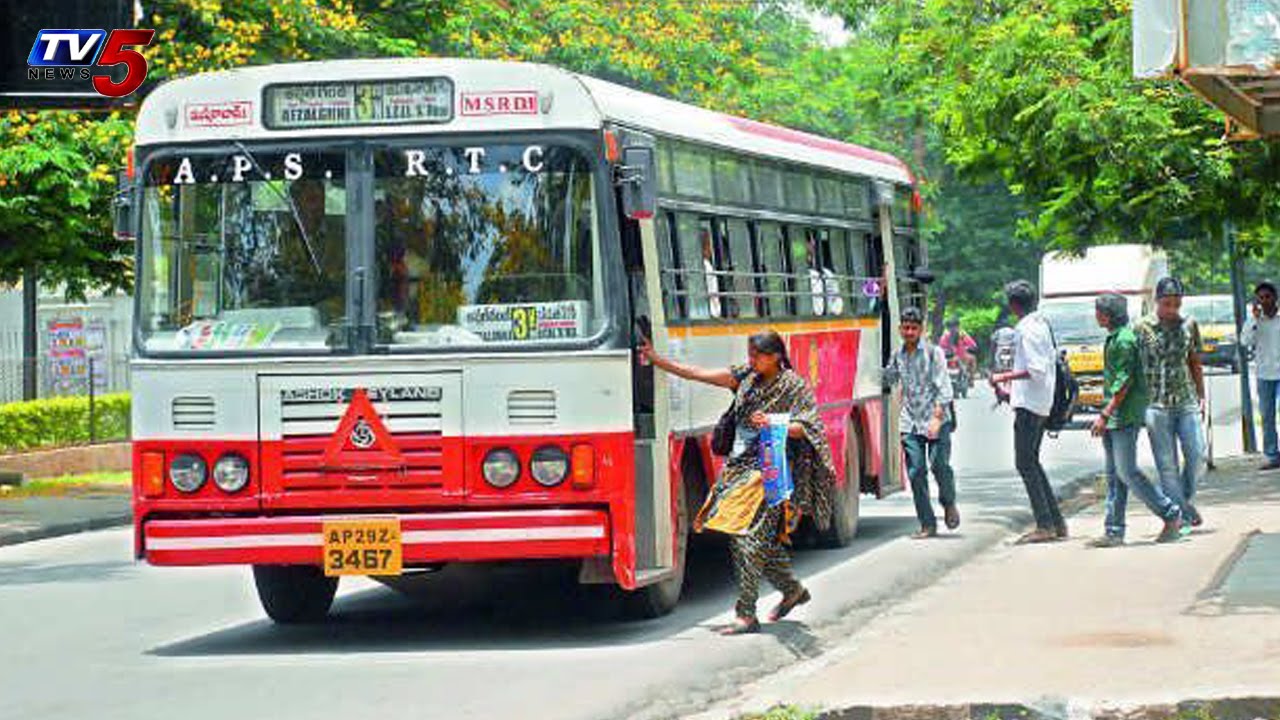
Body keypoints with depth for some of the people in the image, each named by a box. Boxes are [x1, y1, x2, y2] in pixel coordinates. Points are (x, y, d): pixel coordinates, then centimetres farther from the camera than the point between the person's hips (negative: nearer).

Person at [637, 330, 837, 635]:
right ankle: (792, 590, 29)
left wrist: (773, 424, -27)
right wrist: (656, 360, 8)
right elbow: (697, 374, 12)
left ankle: (746, 615, -13)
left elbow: (803, 428, -10)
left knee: (750, 536, -14)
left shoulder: (793, 386, -3)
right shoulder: (745, 377, 12)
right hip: (739, 464, 6)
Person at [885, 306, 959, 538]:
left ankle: (949, 504, 19)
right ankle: (927, 524, 4)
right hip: (910, 423, 4)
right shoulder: (897, 356, 11)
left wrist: (937, 417, -17)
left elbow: (943, 387, -8)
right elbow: (888, 378, 29)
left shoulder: (933, 352, -2)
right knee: (916, 472, -2)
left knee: (940, 465, -12)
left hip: (936, 421, -4)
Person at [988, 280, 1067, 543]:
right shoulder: (1041, 324, 15)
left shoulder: (1027, 330, -14)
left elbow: (1037, 370, -21)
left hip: (1029, 403, -10)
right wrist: (1014, 387, 24)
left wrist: (1004, 377, -15)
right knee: (1031, 462, 13)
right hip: (1041, 403, 10)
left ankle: (1045, 525, -11)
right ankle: (1056, 523, 12)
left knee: (1025, 463, -8)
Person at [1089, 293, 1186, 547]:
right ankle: (1114, 532, 8)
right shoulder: (1113, 338, 17)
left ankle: (1171, 514, 0)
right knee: (1114, 476, 8)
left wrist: (1105, 415, -22)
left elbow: (1124, 382, -20)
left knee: (1127, 472, -10)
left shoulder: (1124, 339, -14)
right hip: (1113, 419, 10)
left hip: (1125, 417, -10)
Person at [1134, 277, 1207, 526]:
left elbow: (1195, 364, 16)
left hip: (1186, 402, 3)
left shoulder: (1188, 325, 7)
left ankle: (1185, 499, 17)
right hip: (1156, 403, -3)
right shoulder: (1142, 328, -3)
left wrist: (1201, 396, 13)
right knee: (1167, 464, -3)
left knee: (1197, 455, -7)